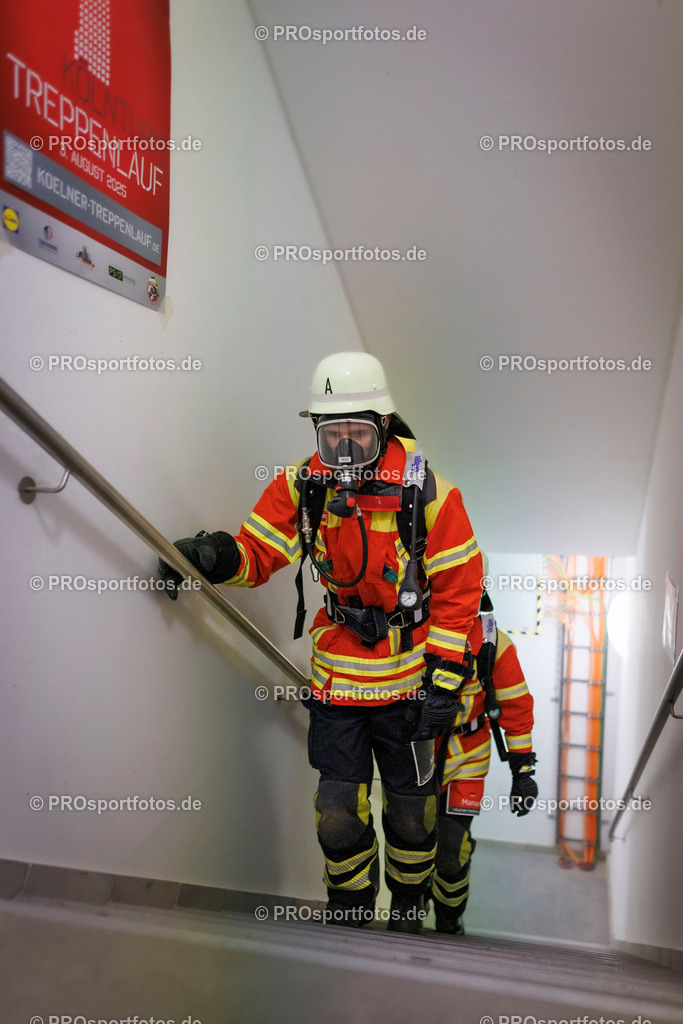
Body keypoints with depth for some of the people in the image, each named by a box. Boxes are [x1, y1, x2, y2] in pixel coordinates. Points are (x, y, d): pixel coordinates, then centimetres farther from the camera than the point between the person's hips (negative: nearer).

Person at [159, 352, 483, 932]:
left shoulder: (427, 491, -13)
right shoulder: (302, 486, -5)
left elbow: (458, 589, -9)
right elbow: (258, 552, -2)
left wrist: (444, 678, -11)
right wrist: (220, 556, -26)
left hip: (408, 680, -1)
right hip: (335, 673, 2)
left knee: (411, 807, 16)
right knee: (338, 812, 8)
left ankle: (408, 904, 44)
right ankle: (349, 912, 36)